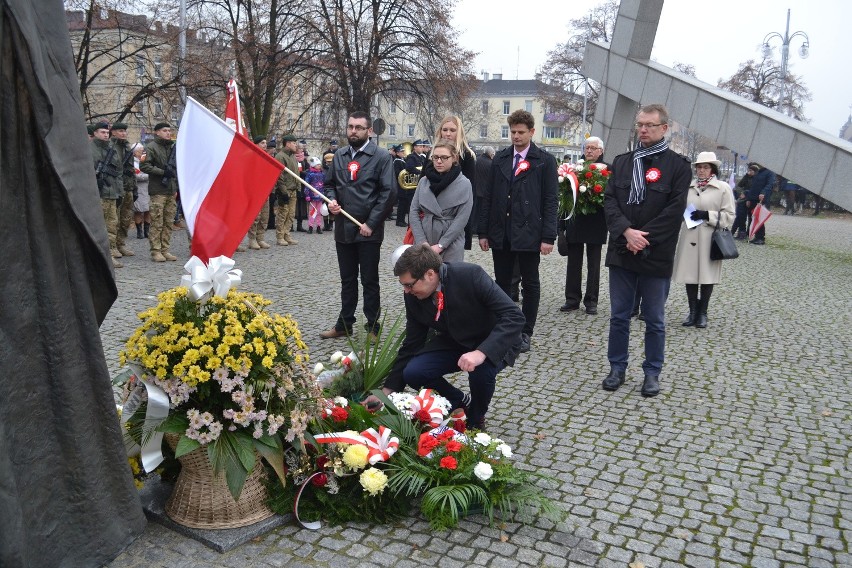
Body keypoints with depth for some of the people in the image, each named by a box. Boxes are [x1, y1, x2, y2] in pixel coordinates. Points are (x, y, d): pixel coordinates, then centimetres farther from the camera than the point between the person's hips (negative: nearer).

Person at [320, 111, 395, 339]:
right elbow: (329, 183, 19)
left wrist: (371, 223, -15)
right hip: (343, 228, 5)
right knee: (347, 279, 16)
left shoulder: (381, 157, -7)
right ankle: (344, 324, 27)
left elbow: (388, 192, -12)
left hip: (368, 230, -5)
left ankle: (373, 327, 16)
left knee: (369, 281, 5)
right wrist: (332, 200, -4)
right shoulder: (339, 156, 10)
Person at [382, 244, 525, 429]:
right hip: (453, 343, 5)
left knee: (481, 371, -36)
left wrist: (482, 352, -45)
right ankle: (461, 402, 11)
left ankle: (475, 420, -1)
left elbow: (514, 316, -32)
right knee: (412, 373, -18)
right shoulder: (413, 296, -13)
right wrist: (388, 390, -3)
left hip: (493, 344, -4)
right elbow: (411, 345, -2)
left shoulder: (471, 275, -30)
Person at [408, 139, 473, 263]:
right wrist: (422, 242, -8)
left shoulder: (464, 184, -3)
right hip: (423, 243, 3)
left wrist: (440, 245, -13)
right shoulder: (423, 181, 7)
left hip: (450, 245, -3)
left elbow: (461, 219, -8)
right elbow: (414, 211, 3)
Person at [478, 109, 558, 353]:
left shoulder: (544, 161, -1)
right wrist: (483, 231, 4)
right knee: (502, 283, 10)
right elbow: (488, 196, 8)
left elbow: (550, 201, -4)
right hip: (500, 233, 3)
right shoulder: (500, 158, 9)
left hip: (528, 233, -3)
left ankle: (525, 332, 17)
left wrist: (548, 236, -10)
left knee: (530, 285, 7)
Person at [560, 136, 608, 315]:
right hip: (575, 220, 3)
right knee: (573, 262, 8)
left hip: (596, 223, -3)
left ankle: (591, 301, 14)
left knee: (593, 263, 6)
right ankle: (572, 299, 16)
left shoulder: (607, 169, -2)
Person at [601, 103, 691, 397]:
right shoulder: (622, 162, 10)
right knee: (619, 316, 10)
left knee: (655, 320, 8)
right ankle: (617, 368, 23)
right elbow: (609, 200, 2)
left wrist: (643, 238, -15)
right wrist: (627, 232, -14)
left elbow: (674, 210, -9)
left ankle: (652, 372, 21)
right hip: (621, 252, 3)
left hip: (656, 256, -3)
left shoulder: (677, 165, -2)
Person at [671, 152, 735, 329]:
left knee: (707, 275, 5)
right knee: (689, 274, 5)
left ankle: (702, 312, 18)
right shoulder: (688, 186, 6)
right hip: (689, 238, 2)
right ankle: (693, 311, 18)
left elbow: (729, 216, -3)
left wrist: (707, 215, -13)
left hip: (709, 239, -2)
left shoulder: (723, 188, -1)